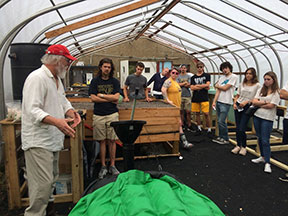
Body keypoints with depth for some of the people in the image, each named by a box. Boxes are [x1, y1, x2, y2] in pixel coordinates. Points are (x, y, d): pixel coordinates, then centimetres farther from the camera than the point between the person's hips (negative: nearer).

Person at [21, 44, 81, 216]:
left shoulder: (57, 79, 15)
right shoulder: (37, 78, -17)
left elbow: (63, 101, 22)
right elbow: (32, 110, -25)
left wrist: (71, 112, 1)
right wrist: (56, 121, -38)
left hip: (53, 140, 10)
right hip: (38, 142, -10)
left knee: (51, 180, 20)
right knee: (42, 184, -9)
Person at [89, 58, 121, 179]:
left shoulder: (115, 81, 7)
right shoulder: (95, 81, 6)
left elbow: (116, 97, -4)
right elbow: (93, 98, -3)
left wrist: (101, 95, -3)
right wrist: (110, 99, -5)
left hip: (112, 114, 0)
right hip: (98, 115, 0)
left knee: (112, 140, 3)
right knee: (102, 141, 4)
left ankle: (112, 165, 14)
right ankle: (103, 166, 15)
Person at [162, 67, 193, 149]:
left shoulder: (175, 82, 15)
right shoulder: (168, 81, -15)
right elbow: (163, 90, -30)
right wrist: (168, 100, -29)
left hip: (177, 106, 9)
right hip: (172, 106, -9)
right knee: (179, 123, -11)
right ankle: (184, 142, -7)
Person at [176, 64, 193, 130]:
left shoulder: (189, 76, 8)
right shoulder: (178, 76, 9)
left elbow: (189, 85, -3)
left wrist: (181, 84, -5)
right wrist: (185, 83, -3)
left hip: (187, 95, 0)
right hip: (180, 95, 0)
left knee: (188, 111, -2)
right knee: (181, 111, 5)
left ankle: (189, 125, 7)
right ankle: (182, 125, 15)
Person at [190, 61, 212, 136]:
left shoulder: (207, 75, 7)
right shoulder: (193, 77, 11)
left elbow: (207, 85, -5)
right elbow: (192, 88, 0)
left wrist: (197, 85, -4)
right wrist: (203, 86, -5)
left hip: (204, 98, -3)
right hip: (195, 98, 3)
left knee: (206, 114, -6)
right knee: (197, 113, 9)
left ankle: (209, 130, 4)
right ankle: (199, 128, 23)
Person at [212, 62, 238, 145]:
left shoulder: (233, 77, -4)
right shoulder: (221, 78, 15)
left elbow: (225, 88, -10)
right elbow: (218, 91, 9)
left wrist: (217, 86, 8)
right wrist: (214, 101, 1)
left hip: (226, 103, -6)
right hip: (218, 101, 6)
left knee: (221, 121, -7)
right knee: (219, 121, 10)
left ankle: (225, 139, 7)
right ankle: (220, 137, 21)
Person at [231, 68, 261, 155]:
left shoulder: (257, 85, -2)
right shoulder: (242, 84, 12)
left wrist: (247, 102, -15)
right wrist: (234, 103, 1)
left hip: (247, 107, -4)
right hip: (238, 106, 5)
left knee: (241, 129, -9)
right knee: (237, 128, 7)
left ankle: (244, 147, 12)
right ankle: (238, 145, 24)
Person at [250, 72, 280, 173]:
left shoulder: (276, 92, -5)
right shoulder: (261, 90, 10)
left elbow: (271, 106, -15)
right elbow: (254, 102, 0)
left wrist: (259, 104, -5)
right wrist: (265, 102, -12)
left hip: (268, 119, -6)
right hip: (257, 116, 6)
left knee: (265, 141, -8)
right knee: (259, 138, 15)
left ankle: (267, 163, -2)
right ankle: (263, 157, 30)